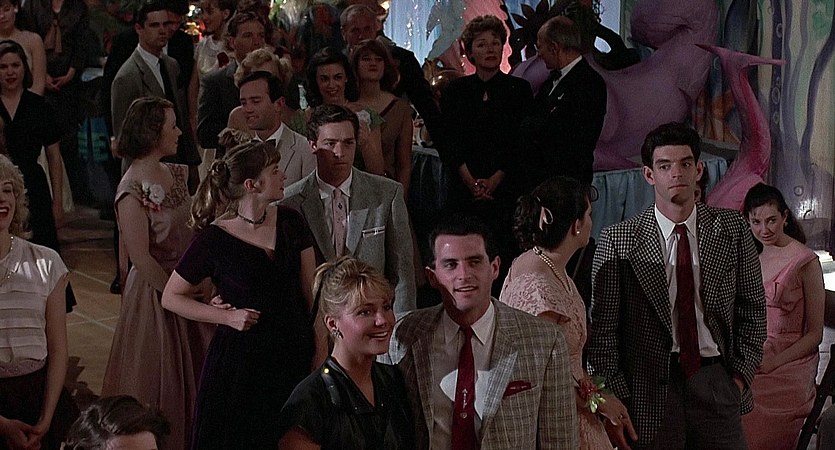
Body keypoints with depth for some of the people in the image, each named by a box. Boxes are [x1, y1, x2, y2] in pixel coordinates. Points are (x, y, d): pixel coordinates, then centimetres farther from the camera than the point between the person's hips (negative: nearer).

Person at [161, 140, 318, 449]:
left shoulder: (290, 223, 1)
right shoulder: (214, 239, -13)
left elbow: (310, 291, 4)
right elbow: (171, 297, -4)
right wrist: (227, 316, -14)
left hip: (294, 354, 4)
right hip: (241, 360, -4)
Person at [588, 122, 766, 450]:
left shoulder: (732, 230, 5)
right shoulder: (618, 241, -3)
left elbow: (753, 311, 12)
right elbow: (602, 331, -3)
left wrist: (741, 375, 3)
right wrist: (614, 403, -8)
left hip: (716, 384, 2)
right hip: (648, 392, -2)